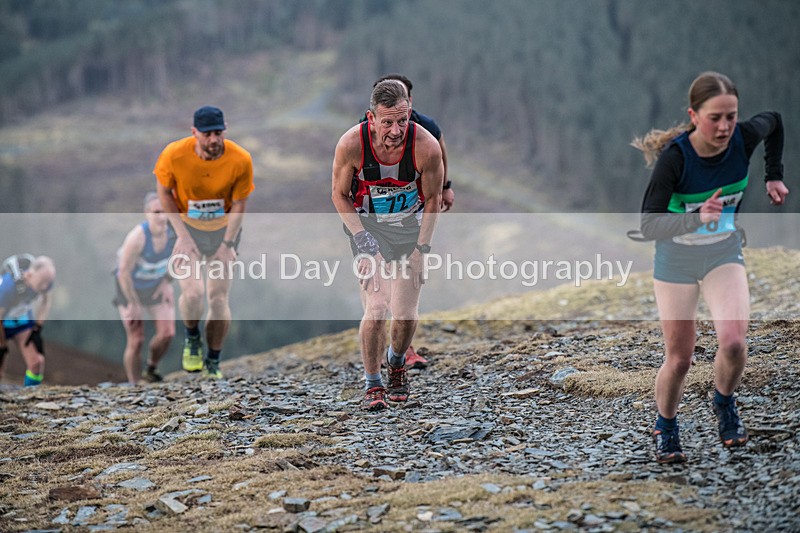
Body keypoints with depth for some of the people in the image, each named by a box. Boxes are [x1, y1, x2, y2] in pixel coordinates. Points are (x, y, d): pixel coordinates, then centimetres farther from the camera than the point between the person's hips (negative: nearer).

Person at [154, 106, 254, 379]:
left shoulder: (241, 160, -21)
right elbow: (164, 192, -6)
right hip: (186, 226, -1)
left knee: (219, 299, -2)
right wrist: (182, 235, -12)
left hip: (223, 229, 1)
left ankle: (213, 364, 15)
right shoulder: (174, 154, -22)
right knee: (192, 293, -18)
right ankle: (192, 338, 15)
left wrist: (228, 243, -16)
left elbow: (239, 204, -9)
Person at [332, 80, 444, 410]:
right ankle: (372, 383, 4)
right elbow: (339, 194, -7)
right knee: (376, 310, -15)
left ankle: (396, 362, 31)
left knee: (405, 314, -1)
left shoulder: (426, 147, -24)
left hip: (410, 226, 1)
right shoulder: (351, 144, -25)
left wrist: (421, 249, -10)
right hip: (367, 225, -1)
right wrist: (361, 238, -16)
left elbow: (433, 199, -7)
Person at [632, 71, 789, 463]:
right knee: (679, 358, 4)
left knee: (733, 341, -20)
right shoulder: (674, 158, -29)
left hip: (724, 253, 2)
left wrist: (774, 176, 7)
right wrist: (696, 218, -47)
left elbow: (774, 121, 7)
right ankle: (665, 429, 32)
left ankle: (724, 402, 12)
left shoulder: (743, 138, -19)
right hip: (676, 258, -2)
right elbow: (648, 226, -32)